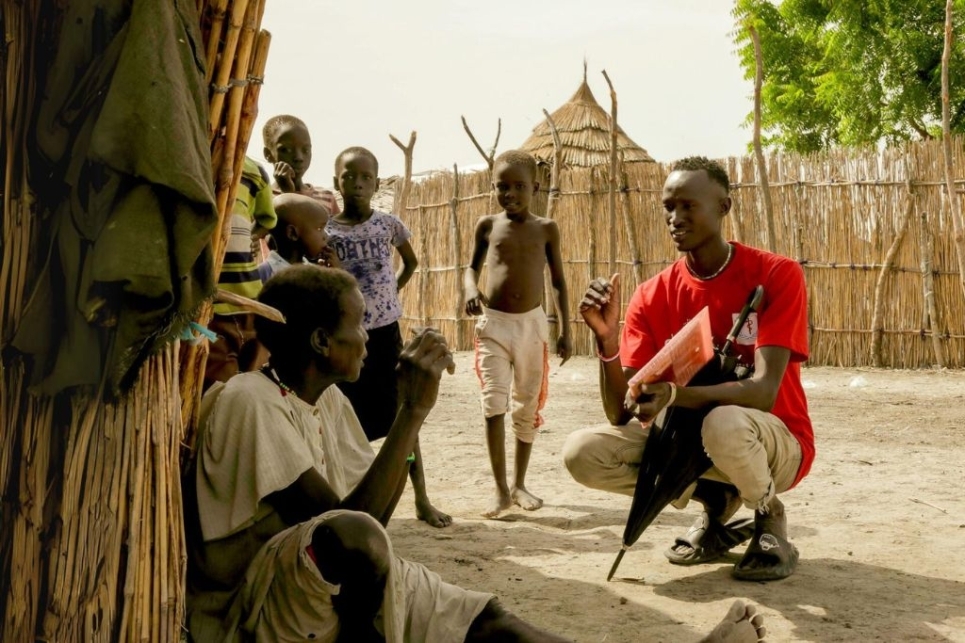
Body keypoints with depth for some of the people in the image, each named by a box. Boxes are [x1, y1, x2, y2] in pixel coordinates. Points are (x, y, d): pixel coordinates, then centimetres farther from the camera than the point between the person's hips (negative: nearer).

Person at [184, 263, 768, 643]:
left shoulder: (328, 401, 8)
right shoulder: (248, 403, -21)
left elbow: (375, 513, 4)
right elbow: (352, 522, -26)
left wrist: (413, 410, -5)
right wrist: (413, 411, -23)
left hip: (329, 588, 8)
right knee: (351, 537, -37)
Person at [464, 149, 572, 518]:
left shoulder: (546, 229, 2)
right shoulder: (487, 226, 3)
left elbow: (558, 281, 6)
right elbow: (472, 267, 14)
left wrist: (565, 330, 1)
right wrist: (470, 290, -10)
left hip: (532, 324, 1)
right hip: (493, 324, -1)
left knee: (528, 407, 9)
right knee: (493, 404, -10)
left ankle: (519, 484, 22)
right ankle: (501, 489, -5)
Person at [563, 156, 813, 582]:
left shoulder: (776, 275, -15)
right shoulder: (653, 297, -5)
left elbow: (764, 390, -27)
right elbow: (622, 414, -13)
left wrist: (674, 395, -44)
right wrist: (606, 340, -31)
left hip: (776, 443, -4)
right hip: (691, 435, 4)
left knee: (724, 423, -39)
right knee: (582, 452, -16)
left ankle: (769, 517, -4)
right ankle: (714, 500, 6)